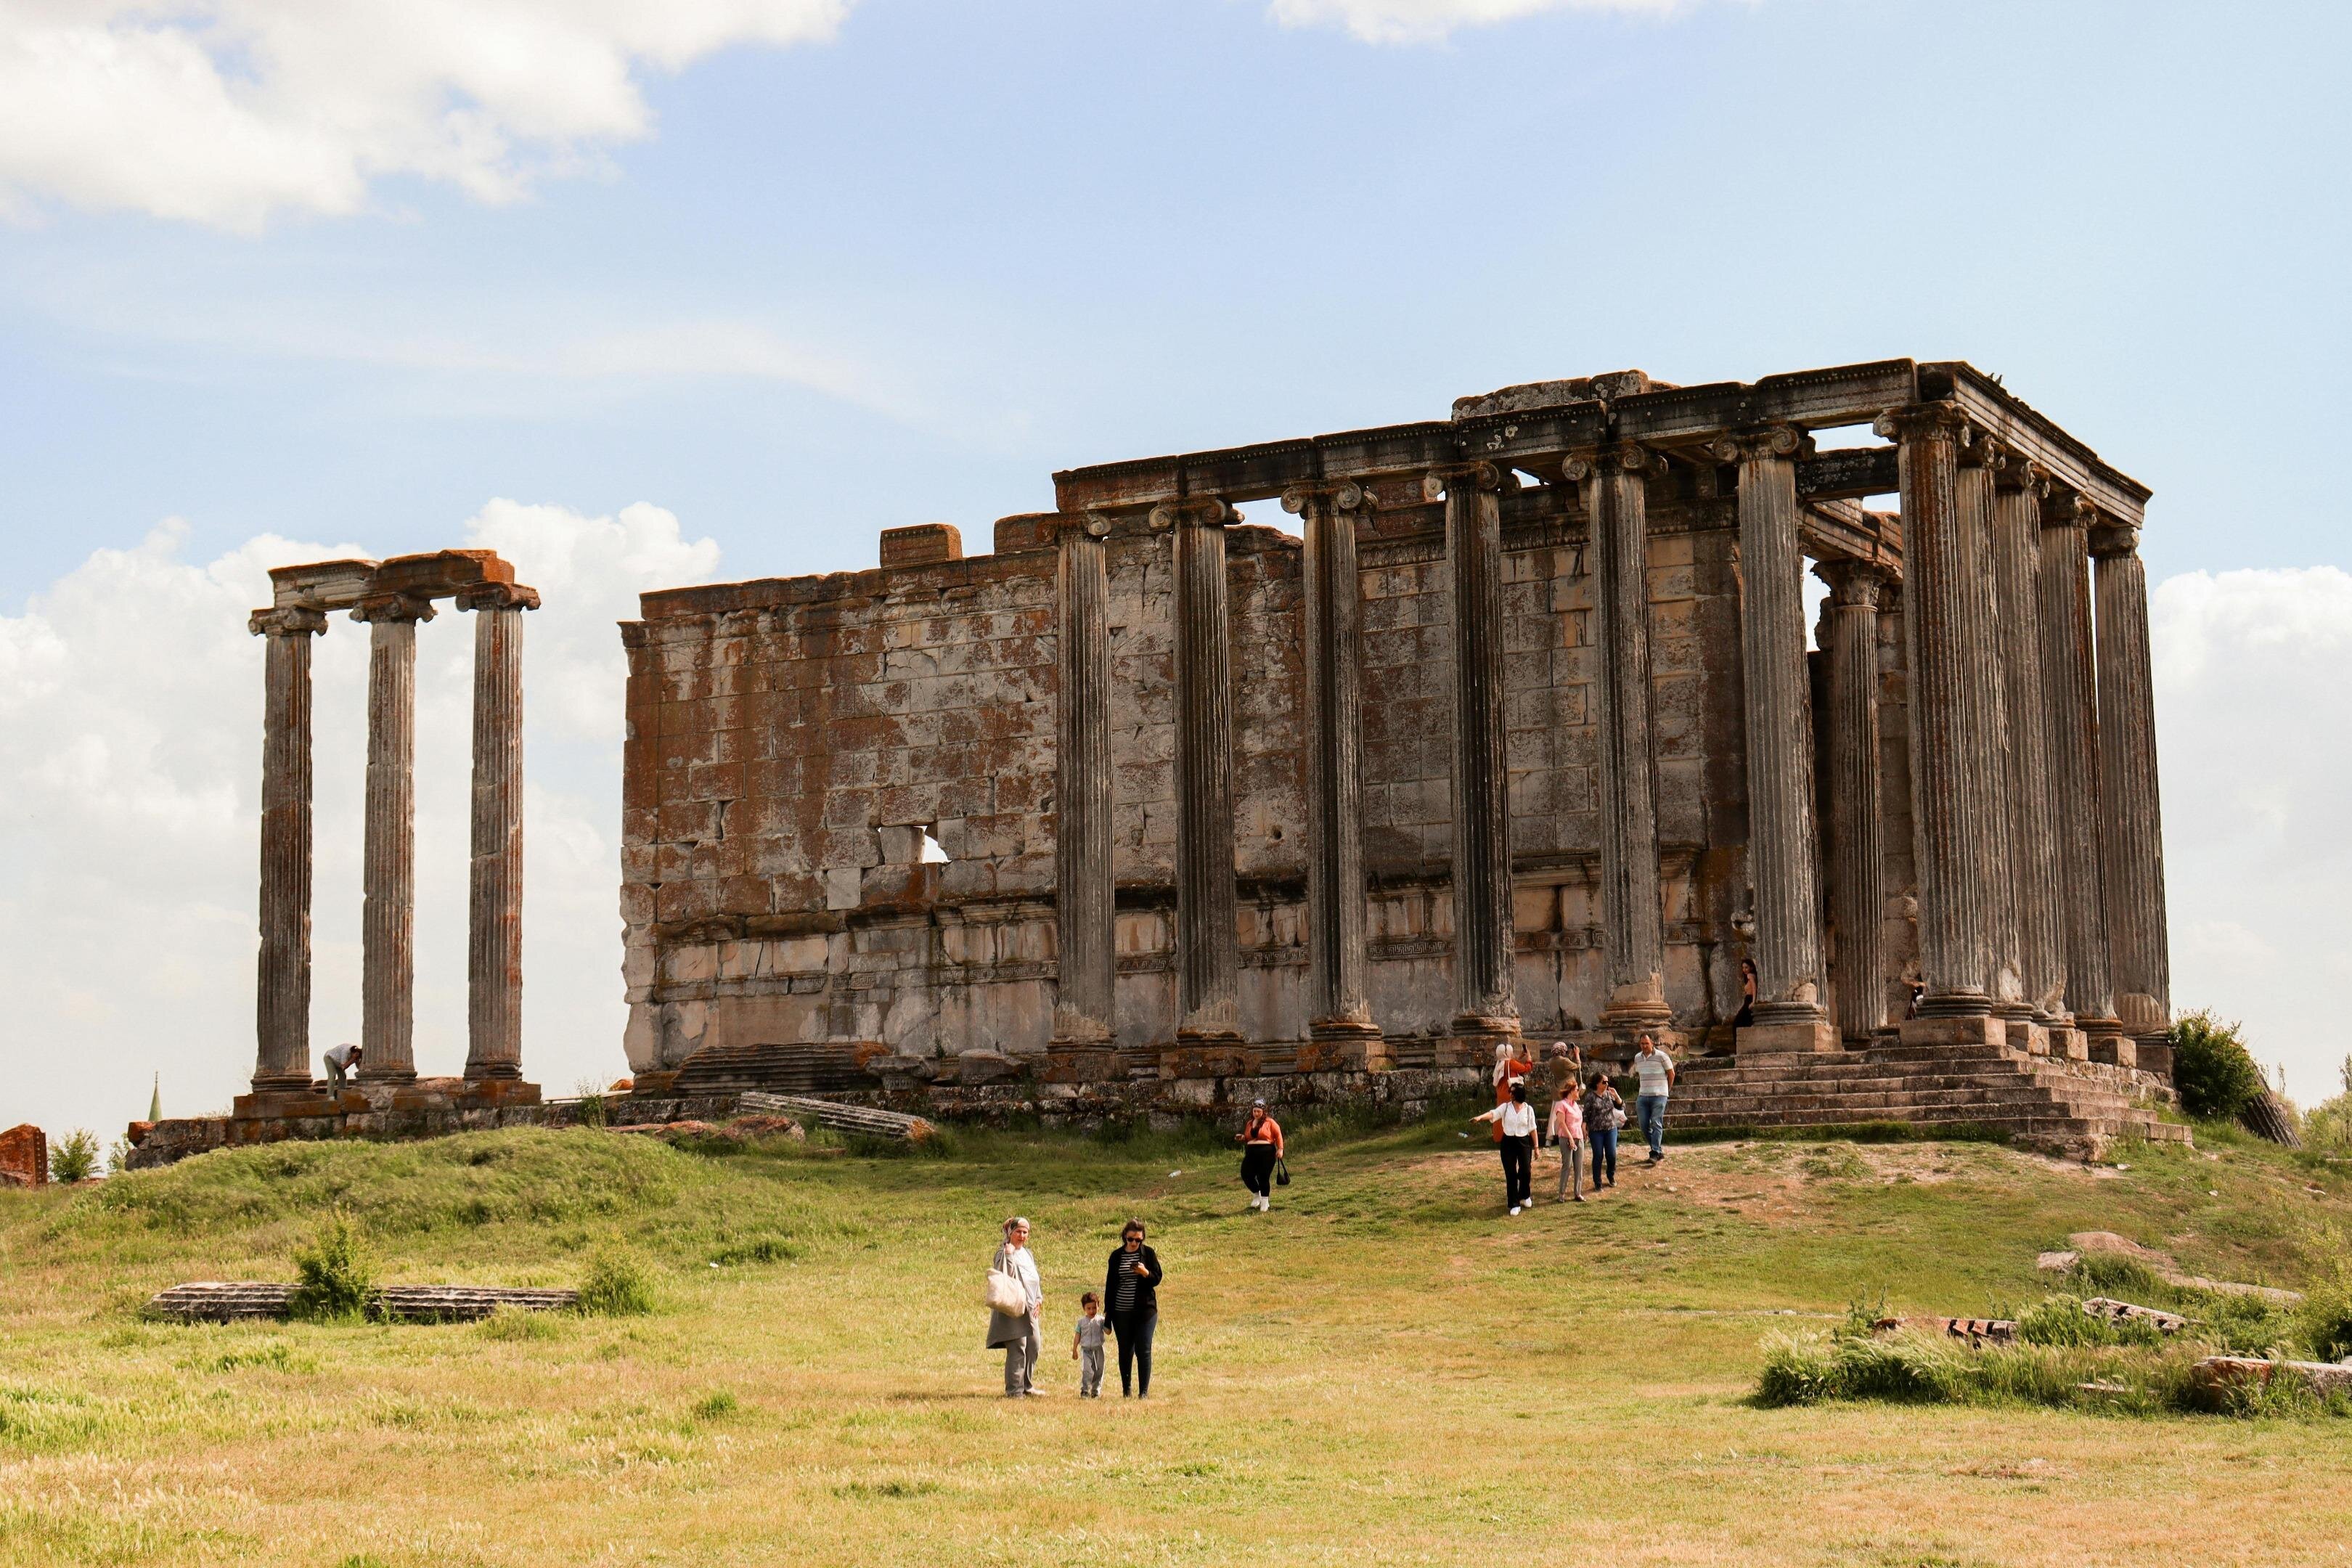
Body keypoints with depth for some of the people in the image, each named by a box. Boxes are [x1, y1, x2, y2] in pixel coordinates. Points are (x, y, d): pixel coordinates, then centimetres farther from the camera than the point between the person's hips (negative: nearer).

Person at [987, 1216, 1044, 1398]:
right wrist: (1008, 1255, -29)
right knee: (1017, 1348, -12)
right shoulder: (1005, 1252, -7)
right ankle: (1014, 1389, -8)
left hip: (1030, 1308, 8)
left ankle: (1027, 1386, 21)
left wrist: (1038, 1300, 10)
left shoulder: (1027, 1254, 17)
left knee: (1033, 1346, 9)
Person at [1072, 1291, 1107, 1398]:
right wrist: (1074, 1350, 7)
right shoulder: (1082, 1321, 4)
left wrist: (1108, 1321, -19)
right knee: (1086, 1370, -14)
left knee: (1098, 1371, 6)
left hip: (1098, 1349, 1)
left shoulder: (1101, 1320, 2)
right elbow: (1077, 1336, 7)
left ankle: (1096, 1391, 18)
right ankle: (1084, 1391, -9)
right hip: (1085, 1350, -1)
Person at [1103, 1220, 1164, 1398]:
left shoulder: (1148, 1254, 1)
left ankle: (1144, 1391, 1)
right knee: (1125, 1351, 8)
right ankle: (1126, 1390, 18)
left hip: (1145, 1310, -2)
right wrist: (1108, 1315, 6)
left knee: (1143, 1351, -4)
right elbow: (1110, 1285, 8)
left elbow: (1158, 1278, 1)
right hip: (1121, 1312, 2)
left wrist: (1145, 1272, -22)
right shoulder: (1117, 1256, 5)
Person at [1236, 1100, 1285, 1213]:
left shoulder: (1269, 1122, 1)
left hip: (1266, 1153, -5)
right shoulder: (1249, 1124, 16)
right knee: (1246, 1175, -8)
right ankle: (1256, 1195, 18)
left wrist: (1280, 1149, -8)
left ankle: (1265, 1202, 12)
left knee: (1263, 1178, -4)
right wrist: (1242, 1138, 5)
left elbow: (1278, 1134, 0)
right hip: (1251, 1154, 5)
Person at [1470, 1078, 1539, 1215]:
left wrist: (1536, 1147, 3)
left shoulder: (1528, 1109, -1)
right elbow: (1493, 1114, -17)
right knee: (1511, 1174, 1)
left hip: (1524, 1142, -1)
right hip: (1508, 1142, 1)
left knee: (1526, 1171, -3)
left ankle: (1525, 1196, 27)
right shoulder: (1506, 1107, -1)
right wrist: (1480, 1117, -37)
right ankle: (1515, 1204, 9)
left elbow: (1533, 1129, 3)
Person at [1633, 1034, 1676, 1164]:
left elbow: (1671, 1073, 2)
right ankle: (1659, 1149, 17)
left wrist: (1666, 1090, 9)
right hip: (1643, 1096, 6)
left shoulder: (1661, 1056, -8)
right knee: (1644, 1126, 3)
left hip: (1659, 1096, -6)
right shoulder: (1637, 1058, 9)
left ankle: (1655, 1154, -14)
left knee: (1656, 1124, -12)